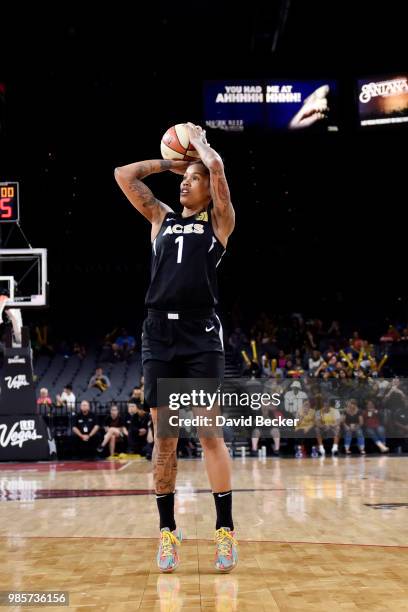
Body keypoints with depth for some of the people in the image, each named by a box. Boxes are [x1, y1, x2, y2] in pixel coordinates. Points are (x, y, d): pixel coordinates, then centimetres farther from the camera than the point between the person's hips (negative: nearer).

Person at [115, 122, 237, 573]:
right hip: (159, 334, 4)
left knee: (210, 433, -6)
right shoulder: (162, 219, 19)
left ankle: (225, 530, 1)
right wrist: (169, 161, 23)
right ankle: (167, 531, 10)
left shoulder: (219, 222, 9)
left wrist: (197, 141, 13)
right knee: (164, 438, 4)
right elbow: (123, 175, 17)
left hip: (201, 335, -3)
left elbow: (217, 168, -5)